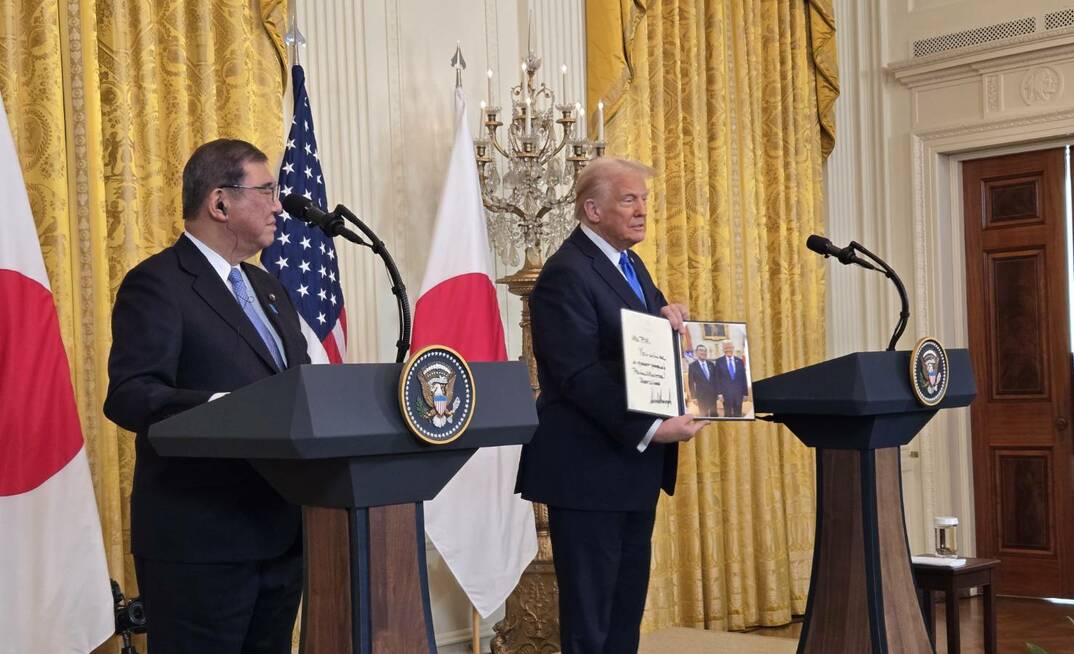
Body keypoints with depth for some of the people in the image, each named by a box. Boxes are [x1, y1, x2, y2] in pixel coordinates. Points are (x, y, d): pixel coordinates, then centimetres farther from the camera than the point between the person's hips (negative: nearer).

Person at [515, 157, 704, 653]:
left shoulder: (630, 266, 15)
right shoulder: (566, 275, -15)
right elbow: (580, 375, -23)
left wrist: (668, 316, 0)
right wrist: (652, 429, -26)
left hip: (635, 463, 9)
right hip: (591, 467, -9)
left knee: (628, 603, 14)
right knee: (589, 612, 0)